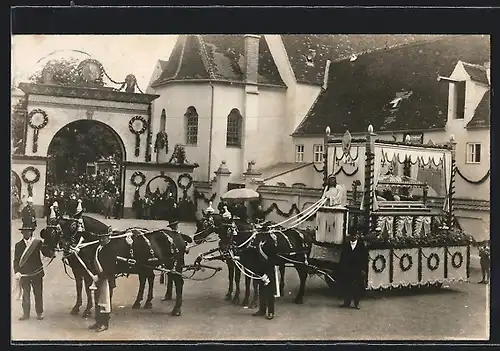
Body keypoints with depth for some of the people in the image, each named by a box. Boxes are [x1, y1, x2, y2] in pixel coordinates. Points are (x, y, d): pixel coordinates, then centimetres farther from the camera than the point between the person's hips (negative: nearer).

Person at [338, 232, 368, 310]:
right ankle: (347, 302, 15)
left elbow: (365, 259, -1)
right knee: (346, 287, 4)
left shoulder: (362, 246, 1)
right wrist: (340, 268, 0)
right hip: (347, 270, 1)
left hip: (358, 271, -1)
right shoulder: (345, 245, 7)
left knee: (357, 288, 3)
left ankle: (356, 303, 13)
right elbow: (342, 258, 6)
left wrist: (363, 270, -8)